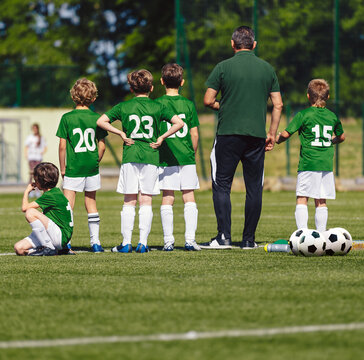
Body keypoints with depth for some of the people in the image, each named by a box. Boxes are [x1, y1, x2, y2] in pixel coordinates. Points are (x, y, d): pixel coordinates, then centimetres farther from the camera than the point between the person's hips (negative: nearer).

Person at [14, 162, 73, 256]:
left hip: (61, 237, -8)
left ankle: (49, 248, -16)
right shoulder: (56, 192, 13)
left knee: (30, 212, -26)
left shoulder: (51, 196, -16)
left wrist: (27, 191, -1)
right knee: (18, 248, -4)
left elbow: (24, 207, -16)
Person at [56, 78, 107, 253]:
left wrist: (62, 168, 2)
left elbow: (62, 146, -7)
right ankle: (95, 242, 14)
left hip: (73, 168, -3)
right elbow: (102, 146, 0)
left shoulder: (67, 118, -6)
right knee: (91, 203, 14)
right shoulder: (97, 118, -1)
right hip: (92, 167, 3)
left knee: (68, 205, 0)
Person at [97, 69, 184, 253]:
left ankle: (126, 243, 2)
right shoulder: (157, 107, 3)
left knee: (129, 202, 5)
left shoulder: (123, 107, 4)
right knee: (146, 201, 3)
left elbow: (101, 121, 0)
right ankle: (143, 243, -3)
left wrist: (121, 134, 2)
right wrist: (161, 137, 0)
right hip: (151, 157, 0)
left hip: (130, 157, 0)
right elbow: (178, 123, -5)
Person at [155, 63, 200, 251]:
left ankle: (168, 240, 0)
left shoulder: (157, 104, -1)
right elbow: (194, 134, 3)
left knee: (167, 199, 3)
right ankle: (190, 239, -1)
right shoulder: (188, 105, 1)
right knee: (189, 197, 5)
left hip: (165, 158, 0)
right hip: (186, 158, 0)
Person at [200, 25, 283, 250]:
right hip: (257, 136, 3)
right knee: (254, 188, 8)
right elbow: (278, 104, 6)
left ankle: (224, 237, -7)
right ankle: (249, 239, 9)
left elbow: (208, 101, -3)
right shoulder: (267, 69, 7)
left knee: (222, 185, 3)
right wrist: (272, 134, 12)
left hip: (228, 134, -2)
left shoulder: (223, 67, -2)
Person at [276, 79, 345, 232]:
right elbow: (341, 137, 23)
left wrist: (276, 139, 15)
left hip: (308, 164, -4)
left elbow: (286, 134, -6)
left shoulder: (303, 115, -5)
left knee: (302, 199, -4)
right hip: (327, 164, 4)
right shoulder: (332, 116, 9)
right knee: (321, 202, 8)